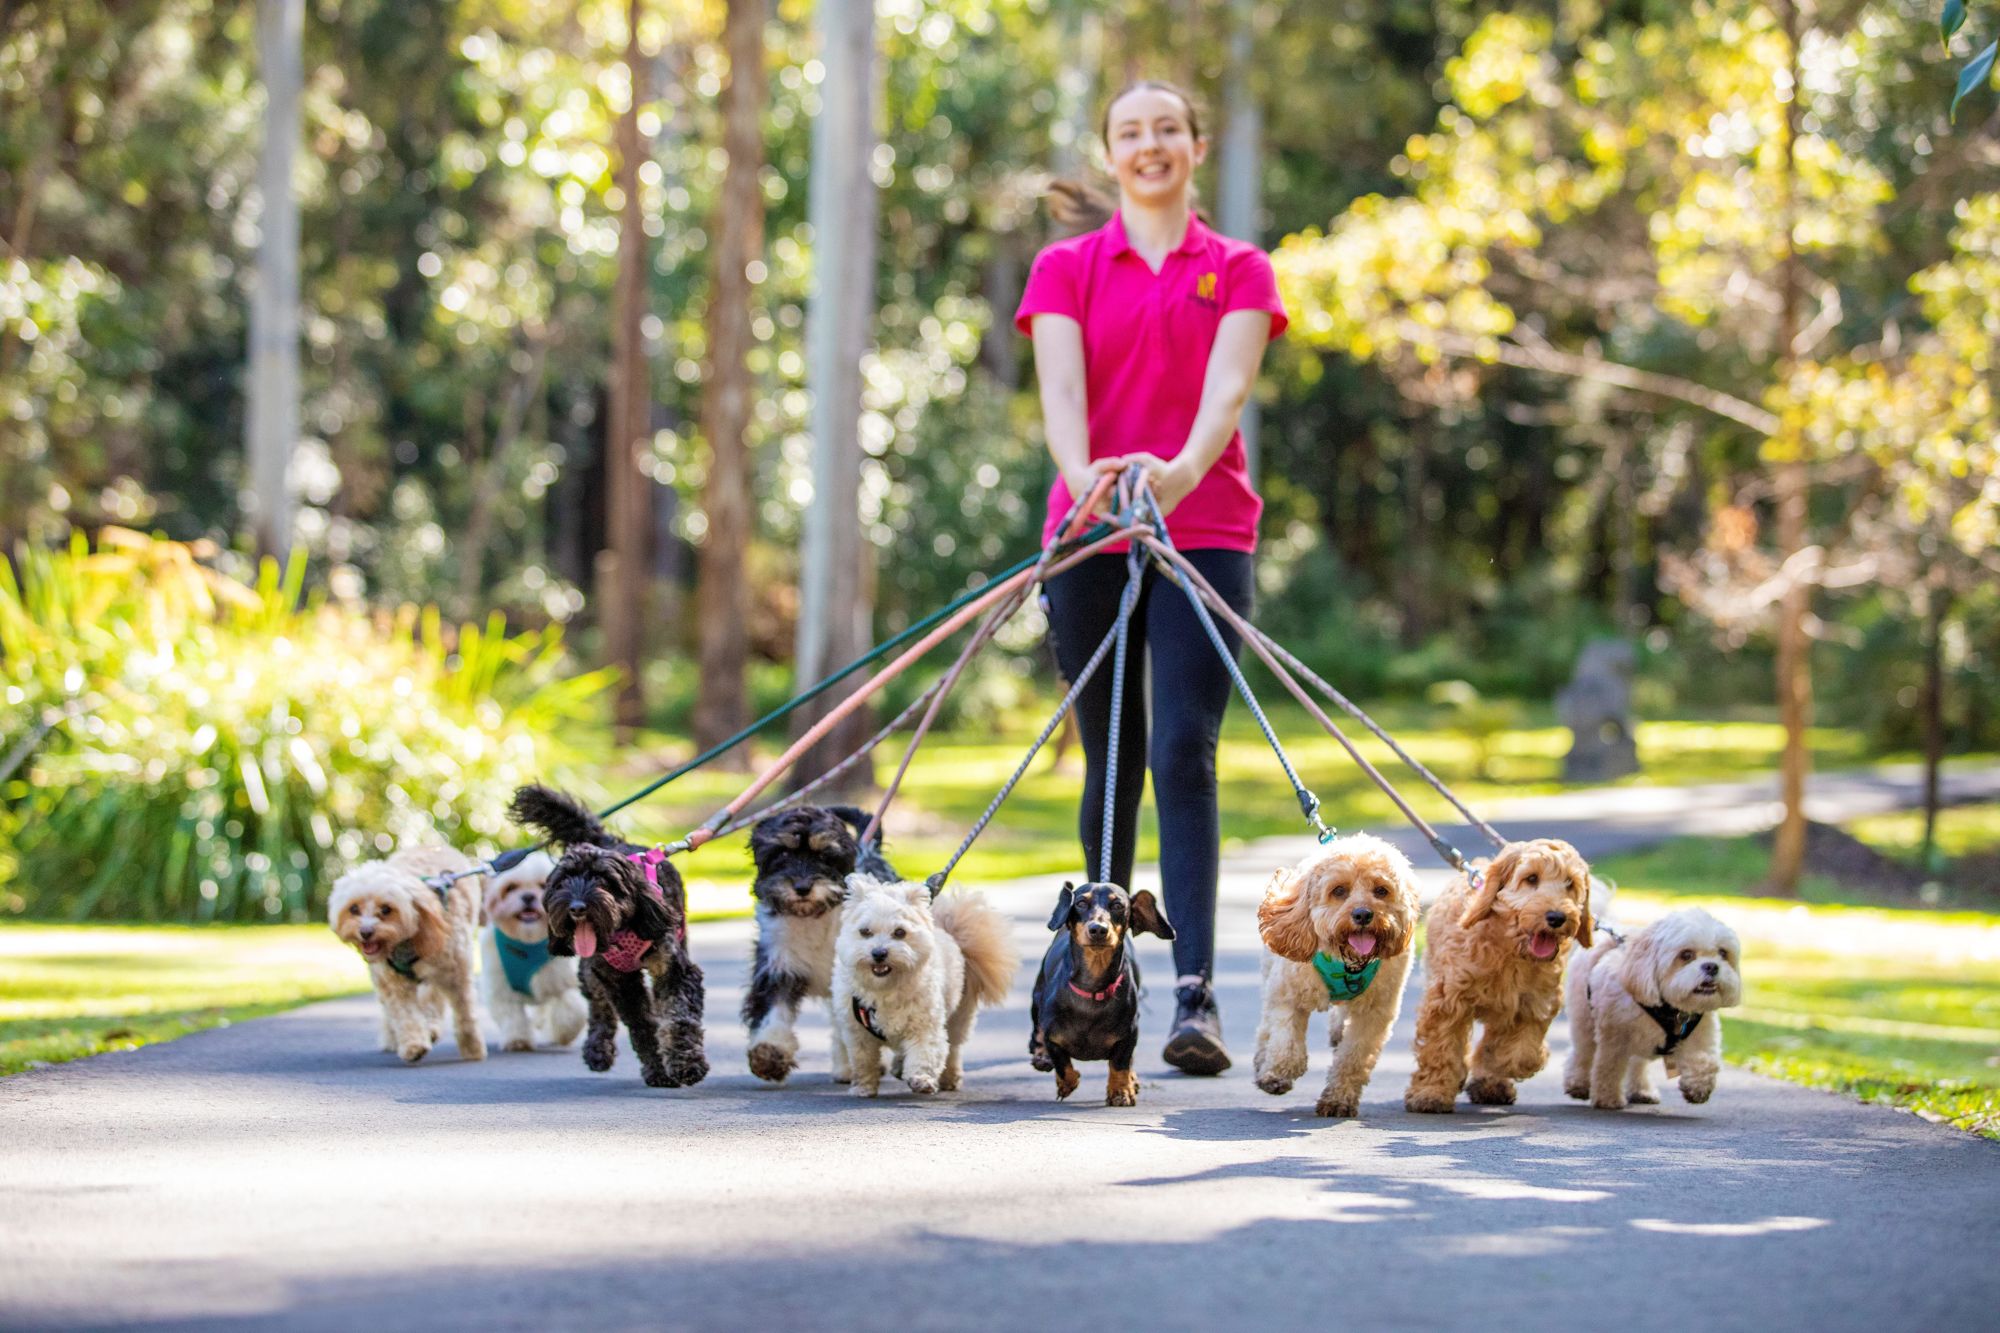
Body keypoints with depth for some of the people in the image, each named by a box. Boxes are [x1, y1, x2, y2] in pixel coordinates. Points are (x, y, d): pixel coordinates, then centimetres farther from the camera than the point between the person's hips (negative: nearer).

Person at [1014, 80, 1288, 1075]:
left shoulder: (1239, 272, 9)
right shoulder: (1066, 269, 10)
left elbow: (1226, 389, -8)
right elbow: (1061, 390, -6)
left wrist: (1181, 470, -30)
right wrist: (1083, 474, -28)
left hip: (1204, 534, -1)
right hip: (1088, 535, 1)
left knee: (1184, 755, -14)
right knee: (1111, 760, 8)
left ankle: (1196, 994, -20)